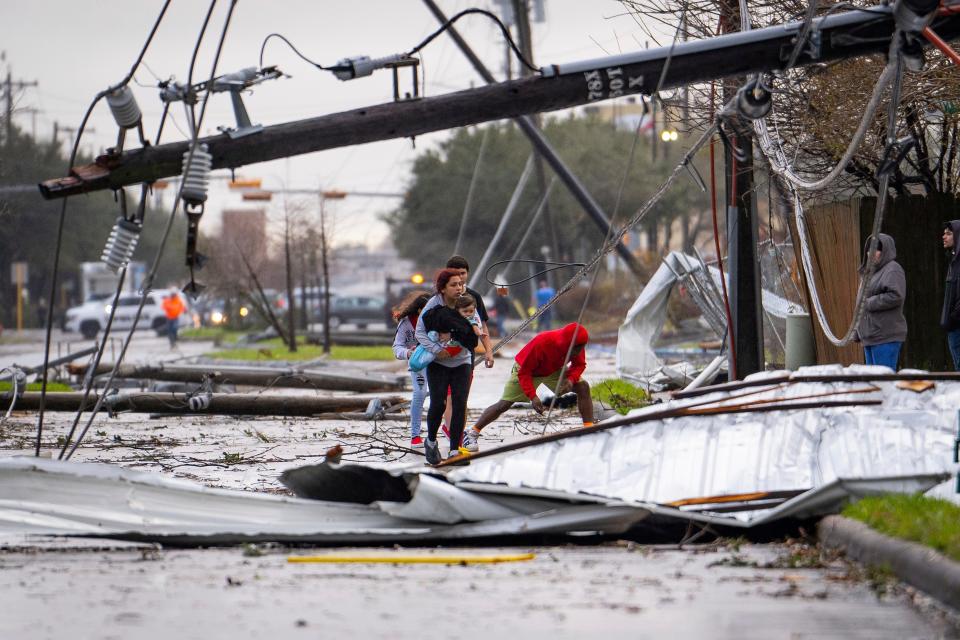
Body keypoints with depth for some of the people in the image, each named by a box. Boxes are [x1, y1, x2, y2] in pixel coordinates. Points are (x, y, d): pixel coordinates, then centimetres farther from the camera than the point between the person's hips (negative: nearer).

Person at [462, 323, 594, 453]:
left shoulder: (577, 346, -28)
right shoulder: (541, 343, -41)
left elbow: (579, 364, -9)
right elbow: (524, 372, -32)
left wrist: (571, 380, -30)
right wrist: (533, 397, -40)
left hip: (554, 369, 5)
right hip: (527, 370, -4)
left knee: (583, 387, -13)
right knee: (504, 404, -8)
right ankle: (472, 434, 4)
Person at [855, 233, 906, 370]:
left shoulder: (893, 270, -8)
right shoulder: (872, 272, 21)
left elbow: (896, 296, -23)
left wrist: (869, 303, -15)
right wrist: (859, 332, 21)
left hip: (886, 337, -10)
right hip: (871, 337, 10)